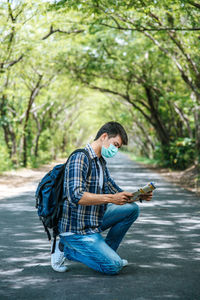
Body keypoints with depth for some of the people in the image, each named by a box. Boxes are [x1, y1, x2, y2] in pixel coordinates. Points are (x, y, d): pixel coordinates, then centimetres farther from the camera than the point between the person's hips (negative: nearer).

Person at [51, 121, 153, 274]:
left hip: (95, 220, 9)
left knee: (132, 208, 6)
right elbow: (76, 196, -29)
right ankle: (66, 249, -1)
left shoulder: (101, 162, 13)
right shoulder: (80, 158, -18)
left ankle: (106, 252, 9)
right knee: (114, 266, -16)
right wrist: (111, 198, -32)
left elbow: (115, 191, 16)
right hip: (77, 228, -9)